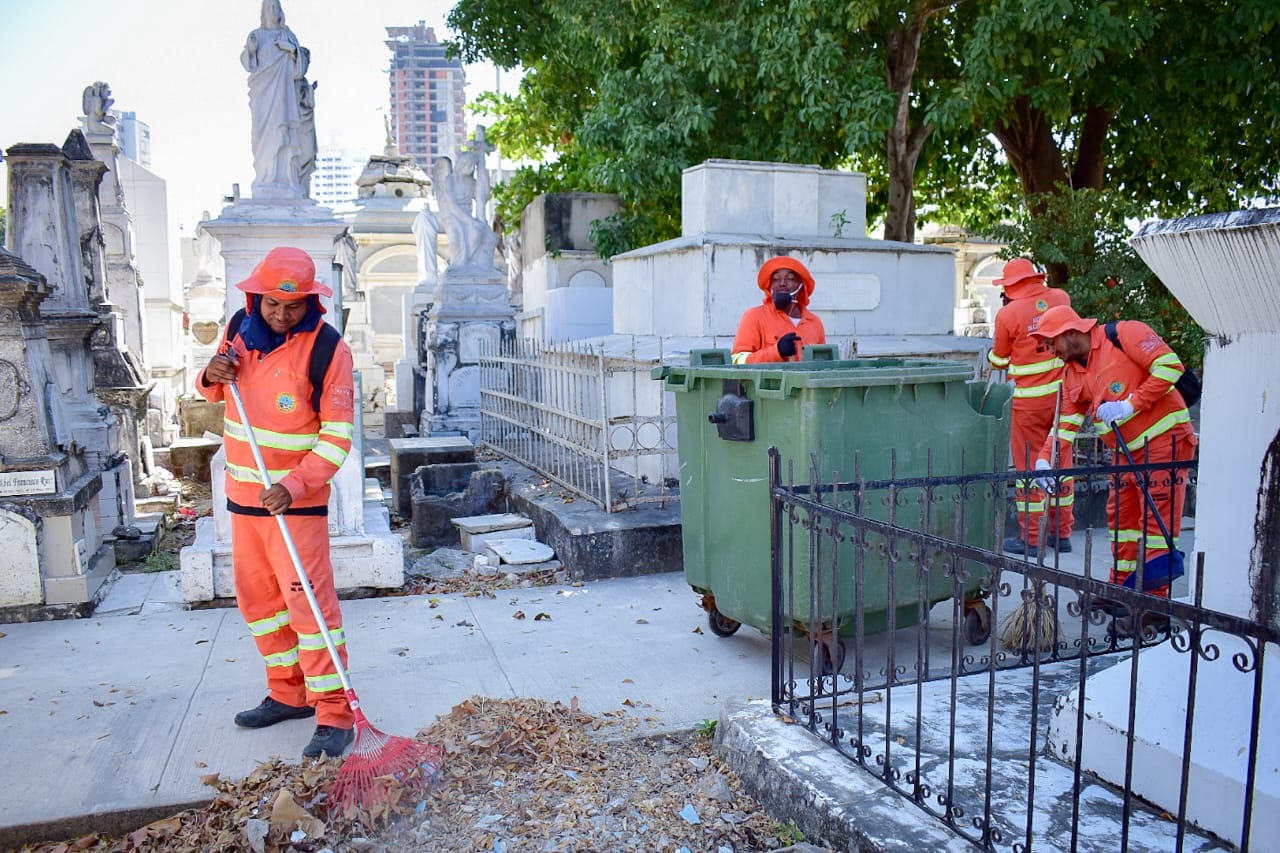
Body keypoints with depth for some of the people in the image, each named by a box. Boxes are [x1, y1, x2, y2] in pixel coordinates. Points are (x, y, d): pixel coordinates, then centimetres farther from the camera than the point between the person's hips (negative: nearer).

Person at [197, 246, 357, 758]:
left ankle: (335, 715, 0)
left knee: (309, 603, -8)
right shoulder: (241, 331, 4)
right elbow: (215, 393, 20)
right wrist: (211, 376, -4)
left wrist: (293, 486, -28)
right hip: (243, 494, 7)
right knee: (257, 600, 15)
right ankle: (288, 694, 30)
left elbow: (337, 436, -17)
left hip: (296, 502, -7)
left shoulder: (327, 348, -15)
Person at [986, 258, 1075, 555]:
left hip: (1030, 399, -5)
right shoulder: (1061, 298, 1)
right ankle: (1062, 533, 23)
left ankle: (1030, 538, 8)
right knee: (1061, 460, 14)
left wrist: (992, 355, 20)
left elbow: (999, 361, 1)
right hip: (1063, 392, 5)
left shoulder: (1008, 314, -12)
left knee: (1028, 464, 3)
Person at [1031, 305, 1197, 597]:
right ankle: (1122, 589, 24)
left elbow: (1170, 366, -17)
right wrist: (1044, 460, -4)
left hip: (1164, 439, -8)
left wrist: (1129, 405, -20)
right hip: (1127, 450, 8)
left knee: (1157, 517, -7)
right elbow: (1065, 423, 10)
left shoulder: (1124, 334, -10)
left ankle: (1154, 600, -1)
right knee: (1121, 515, 12)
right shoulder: (1072, 374, 12)